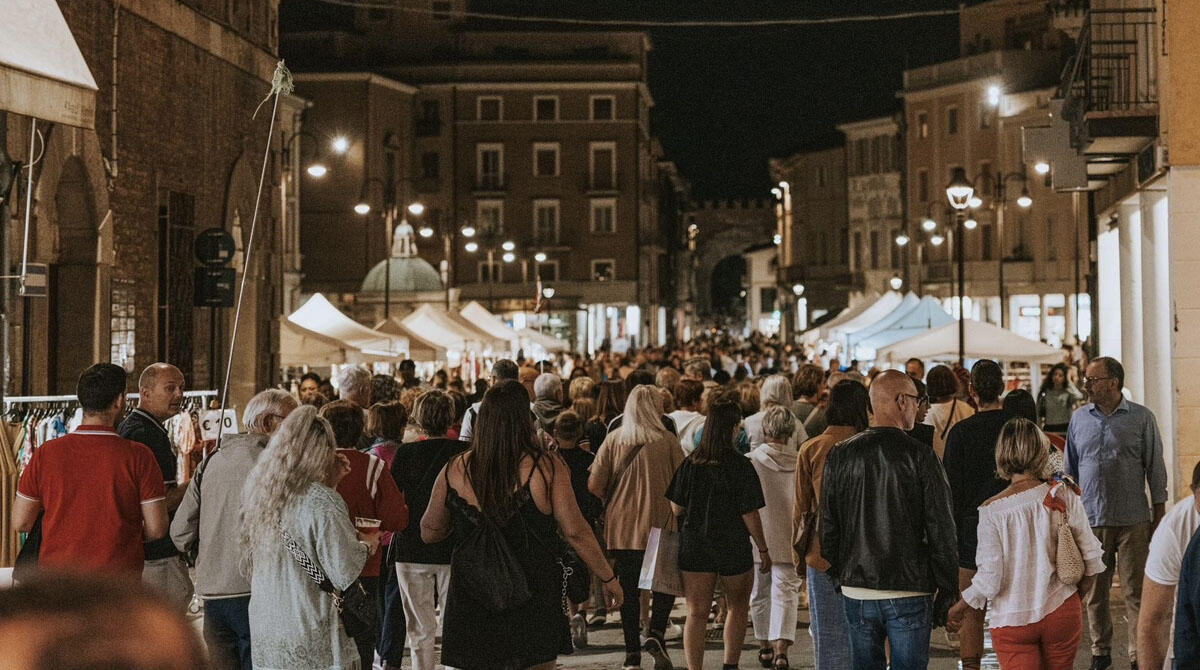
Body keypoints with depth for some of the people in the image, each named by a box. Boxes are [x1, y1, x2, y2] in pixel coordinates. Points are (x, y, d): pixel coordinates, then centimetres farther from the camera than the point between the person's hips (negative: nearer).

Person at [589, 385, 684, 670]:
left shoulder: (613, 440, -2)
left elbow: (594, 485, -5)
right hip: (659, 526, -2)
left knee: (628, 588, 10)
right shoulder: (667, 441, -7)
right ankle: (656, 633, -7)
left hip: (621, 527, 2)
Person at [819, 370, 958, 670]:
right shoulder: (920, 456, -9)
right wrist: (947, 593, 1)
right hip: (909, 593, -4)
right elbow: (941, 531, -8)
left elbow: (827, 529, 7)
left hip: (856, 593, 4)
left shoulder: (840, 456, 2)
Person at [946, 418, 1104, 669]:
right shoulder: (1063, 496, -7)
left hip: (1012, 621, -2)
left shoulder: (992, 511, -13)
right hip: (1062, 613, 2)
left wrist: (958, 609, 4)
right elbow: (1092, 558, -3)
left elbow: (990, 580, -13)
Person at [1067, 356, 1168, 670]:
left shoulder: (1142, 418, -1)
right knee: (1094, 593, 9)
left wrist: (1159, 515, 0)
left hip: (1133, 521, -3)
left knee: (1136, 592, 0)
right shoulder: (1079, 418, 8)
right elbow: (1070, 470, 14)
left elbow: (1155, 468, 2)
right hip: (1090, 520, 3)